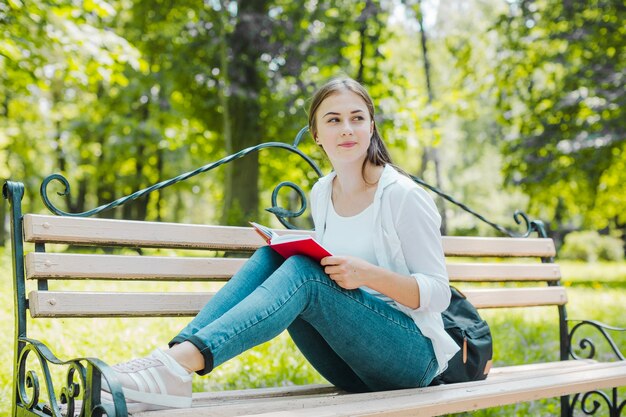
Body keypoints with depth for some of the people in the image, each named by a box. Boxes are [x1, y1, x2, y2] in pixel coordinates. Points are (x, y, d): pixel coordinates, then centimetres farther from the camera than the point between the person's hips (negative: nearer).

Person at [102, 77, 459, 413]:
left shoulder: (403, 196, -11)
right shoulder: (322, 194, 7)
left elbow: (438, 294, -10)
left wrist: (370, 274, -27)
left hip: (413, 355, -5)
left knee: (303, 273, -29)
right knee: (272, 255, -15)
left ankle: (179, 366, -44)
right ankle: (171, 360, -31)